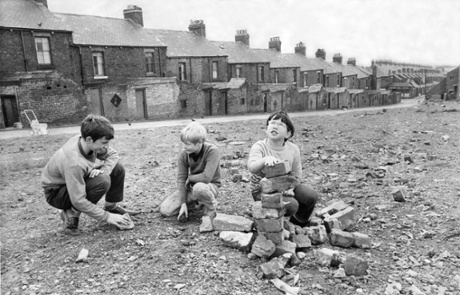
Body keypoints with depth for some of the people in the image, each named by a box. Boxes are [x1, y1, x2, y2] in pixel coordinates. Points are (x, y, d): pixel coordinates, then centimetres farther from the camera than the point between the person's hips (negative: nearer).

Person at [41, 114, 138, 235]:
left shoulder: (88, 142, -19)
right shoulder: (74, 163, -38)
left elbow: (113, 155, -5)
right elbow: (78, 201, -33)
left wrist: (103, 170, -27)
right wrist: (107, 217, -27)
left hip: (79, 180, 7)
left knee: (118, 168, -6)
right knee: (102, 181, -33)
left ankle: (112, 207, 12)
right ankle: (71, 214, -10)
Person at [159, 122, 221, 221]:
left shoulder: (212, 151, -25)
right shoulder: (183, 153, -11)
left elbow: (206, 177, -33)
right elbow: (181, 179, -8)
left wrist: (189, 177, -15)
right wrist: (183, 203, -14)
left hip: (210, 186, -5)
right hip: (191, 186, 5)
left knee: (199, 188, -42)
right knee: (164, 210, -7)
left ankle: (211, 210, -11)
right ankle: (194, 200, 15)